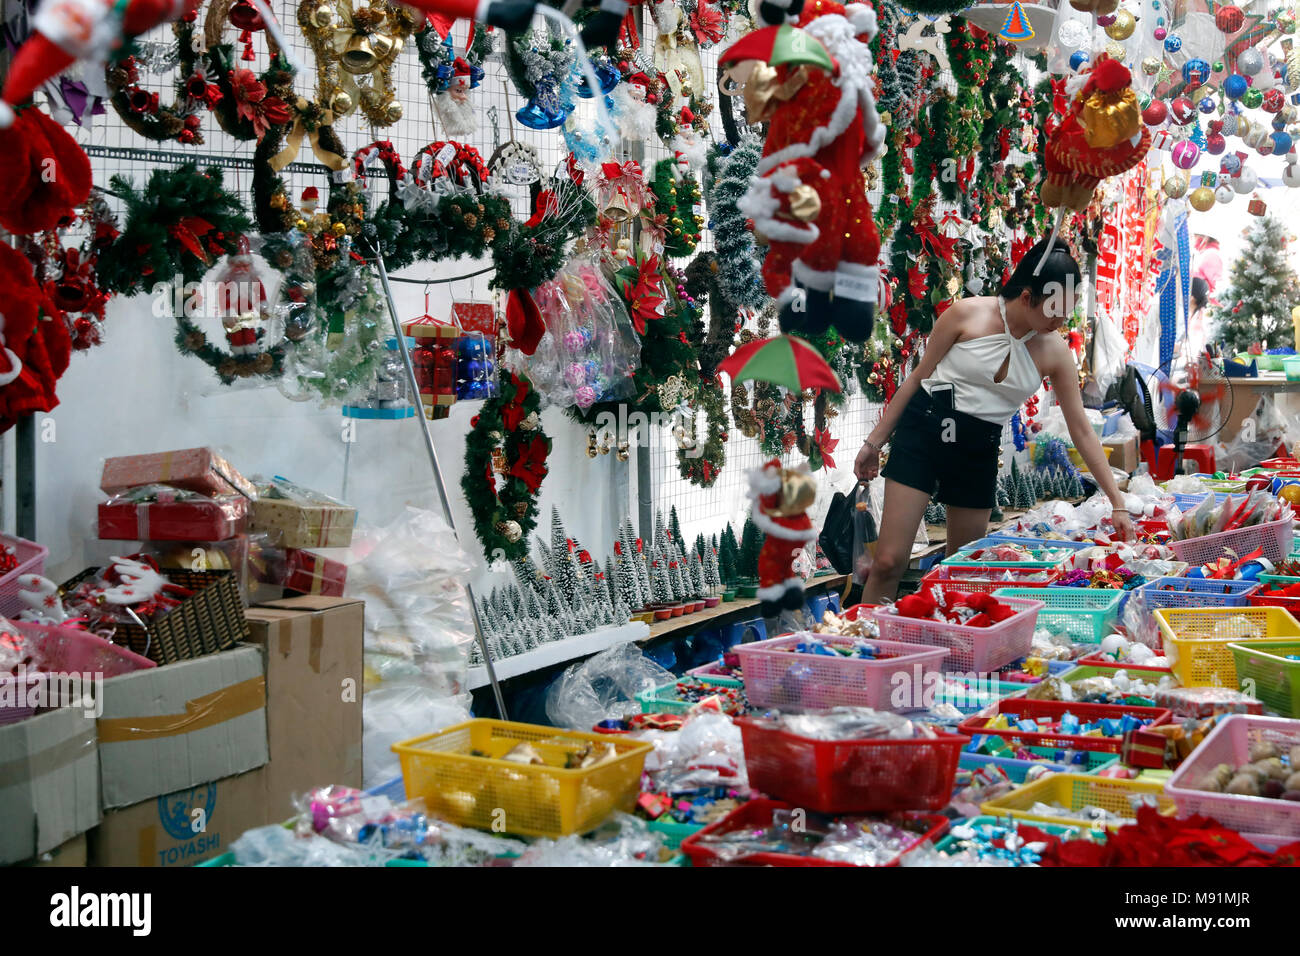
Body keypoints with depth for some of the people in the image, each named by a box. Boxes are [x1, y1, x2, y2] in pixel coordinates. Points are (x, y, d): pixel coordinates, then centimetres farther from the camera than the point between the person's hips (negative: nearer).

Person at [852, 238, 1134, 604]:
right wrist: (875, 440, 2)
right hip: (923, 429, -3)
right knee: (889, 562, -11)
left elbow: (1081, 429, 1)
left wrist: (1117, 503, -1)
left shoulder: (1056, 353, -4)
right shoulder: (967, 315, -11)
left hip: (979, 450, 3)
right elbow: (918, 377, -1)